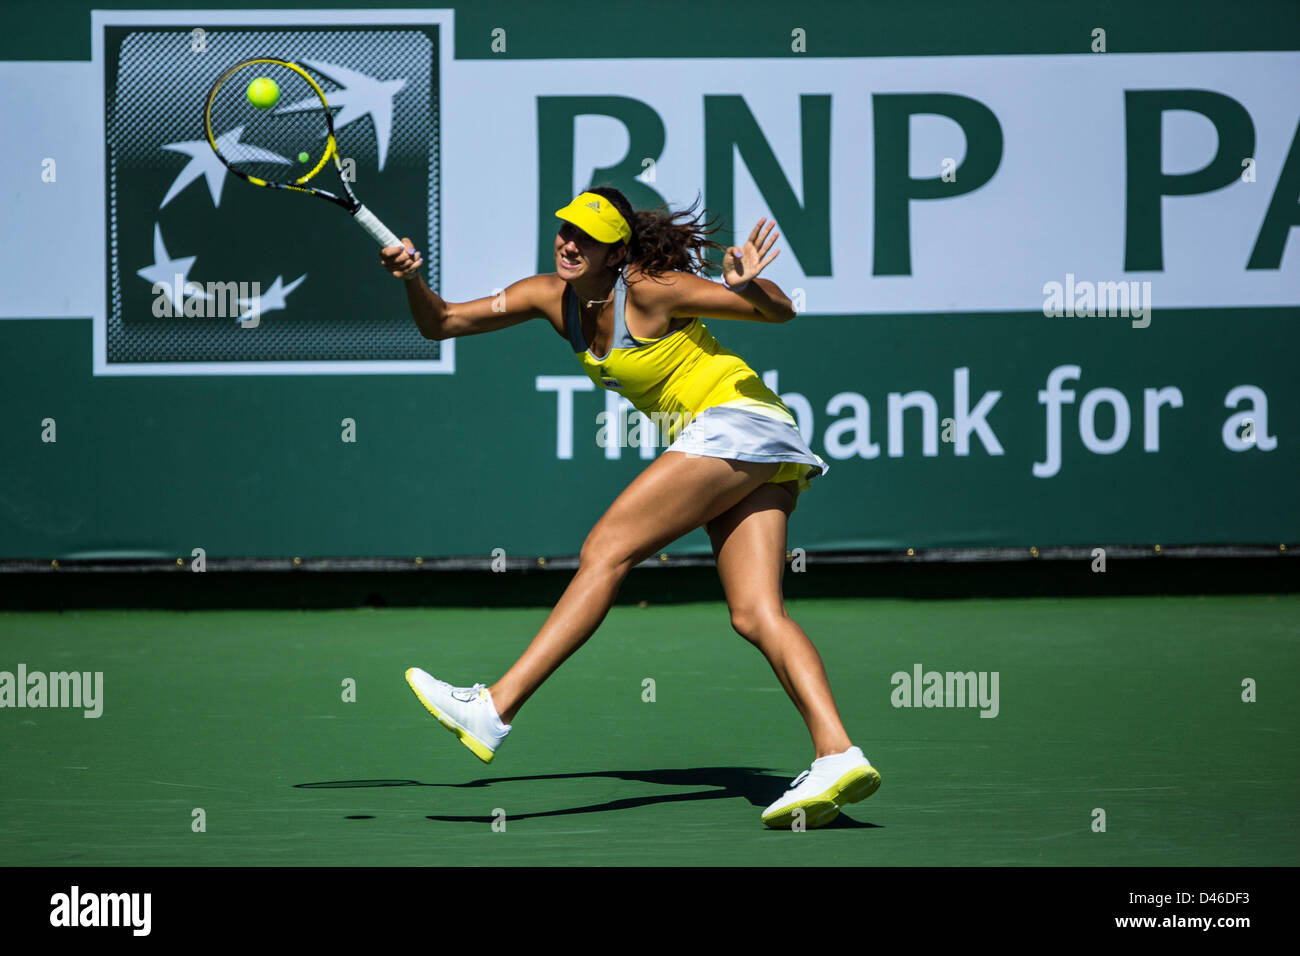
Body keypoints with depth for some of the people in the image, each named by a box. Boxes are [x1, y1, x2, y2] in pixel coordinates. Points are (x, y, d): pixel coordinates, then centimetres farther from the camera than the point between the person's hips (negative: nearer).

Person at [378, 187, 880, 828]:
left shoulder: (649, 290, -14)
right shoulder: (551, 296, 7)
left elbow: (780, 311, -12)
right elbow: (440, 324, 8)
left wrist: (748, 286, -34)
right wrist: (413, 281, -13)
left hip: (739, 421, -8)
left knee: (604, 551, -14)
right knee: (755, 616, -6)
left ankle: (494, 709, -19)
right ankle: (836, 755, -19)